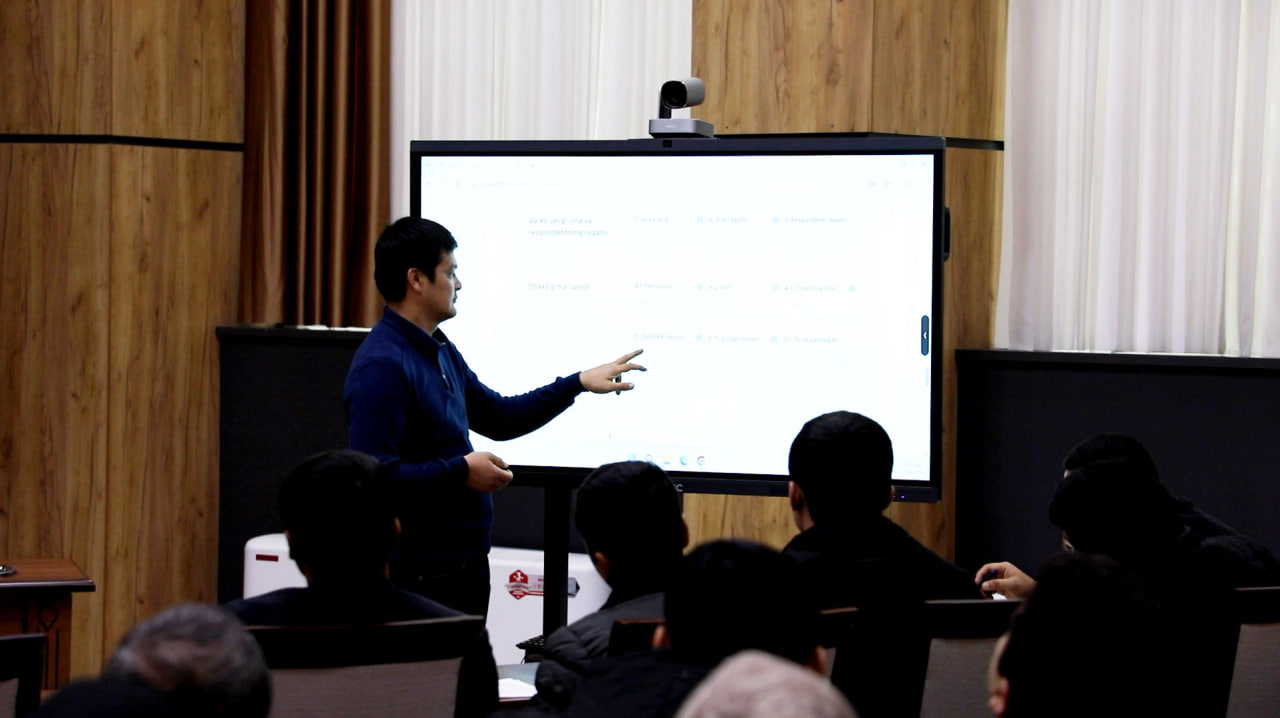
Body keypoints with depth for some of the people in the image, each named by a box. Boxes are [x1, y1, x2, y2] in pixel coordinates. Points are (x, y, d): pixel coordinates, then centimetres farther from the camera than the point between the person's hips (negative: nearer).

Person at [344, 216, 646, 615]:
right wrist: (461, 471, -19)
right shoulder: (381, 368, -20)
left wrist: (578, 383, 20)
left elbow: (499, 417, 24)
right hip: (420, 572, -10)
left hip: (463, 563, 10)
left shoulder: (439, 350, 12)